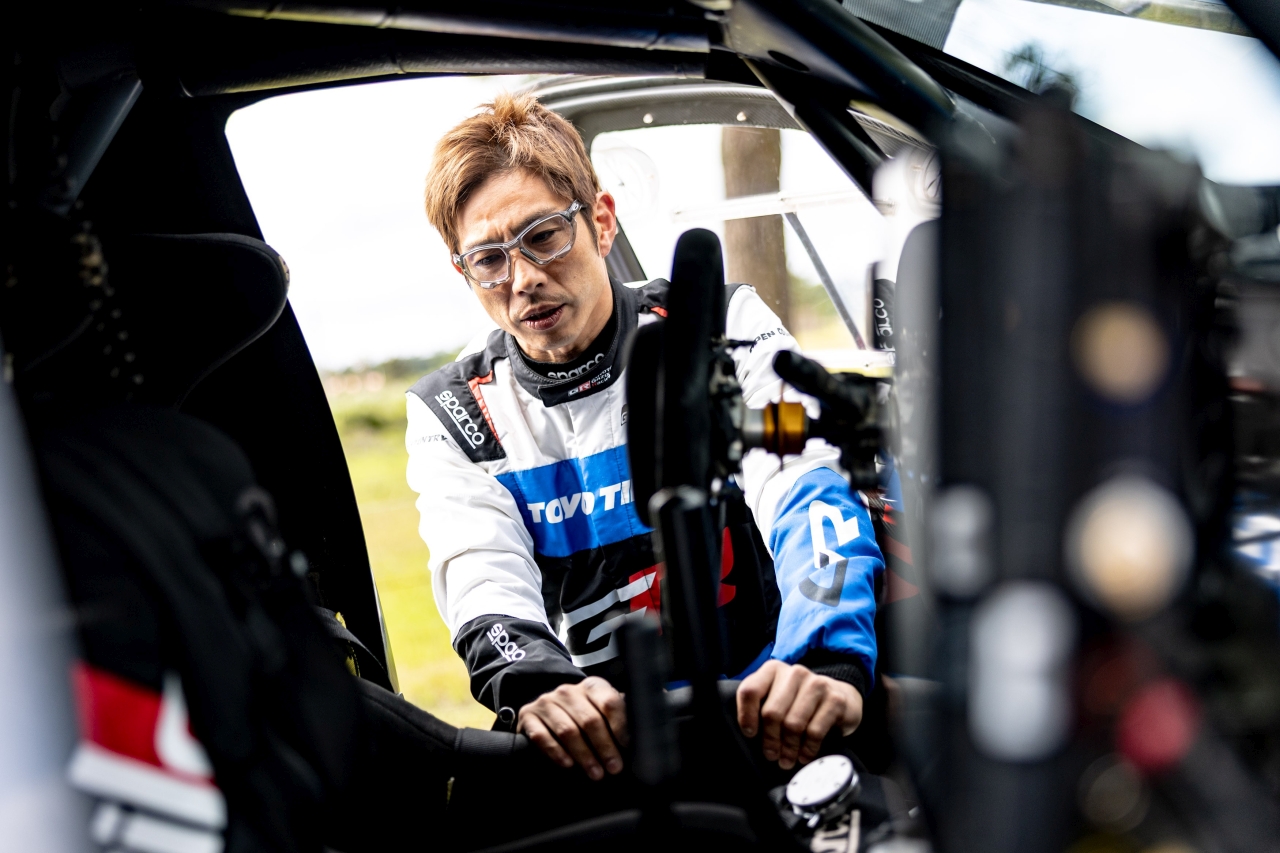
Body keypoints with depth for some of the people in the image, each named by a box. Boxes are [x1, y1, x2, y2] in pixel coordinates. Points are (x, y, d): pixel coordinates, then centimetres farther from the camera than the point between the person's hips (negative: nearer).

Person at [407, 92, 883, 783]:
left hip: (758, 699, 1)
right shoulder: (448, 417, 5)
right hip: (601, 733, -1)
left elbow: (803, 486, -16)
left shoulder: (723, 331, 0)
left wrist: (827, 665, -36)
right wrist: (538, 687, -36)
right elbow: (481, 574, -12)